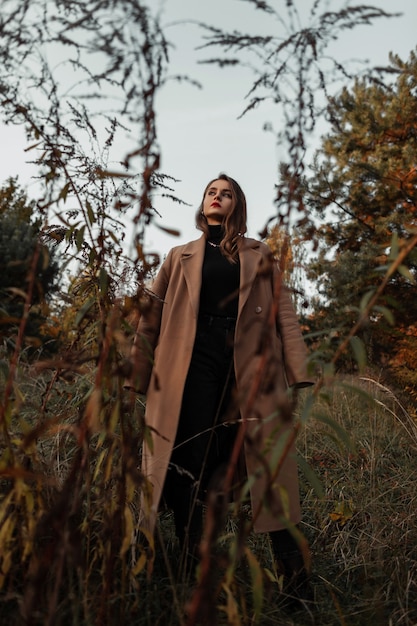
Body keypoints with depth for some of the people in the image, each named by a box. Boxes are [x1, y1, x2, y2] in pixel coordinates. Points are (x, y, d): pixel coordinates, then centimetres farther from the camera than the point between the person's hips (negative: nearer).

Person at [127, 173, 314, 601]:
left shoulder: (258, 256, 16)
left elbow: (283, 313, 8)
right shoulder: (180, 257, 16)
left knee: (267, 459, 0)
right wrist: (139, 374, 5)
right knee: (189, 460, 0)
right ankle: (190, 561, 16)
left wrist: (298, 369, -4)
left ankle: (293, 567, 11)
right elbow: (152, 317, 12)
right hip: (195, 361, 0)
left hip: (250, 363, 0)